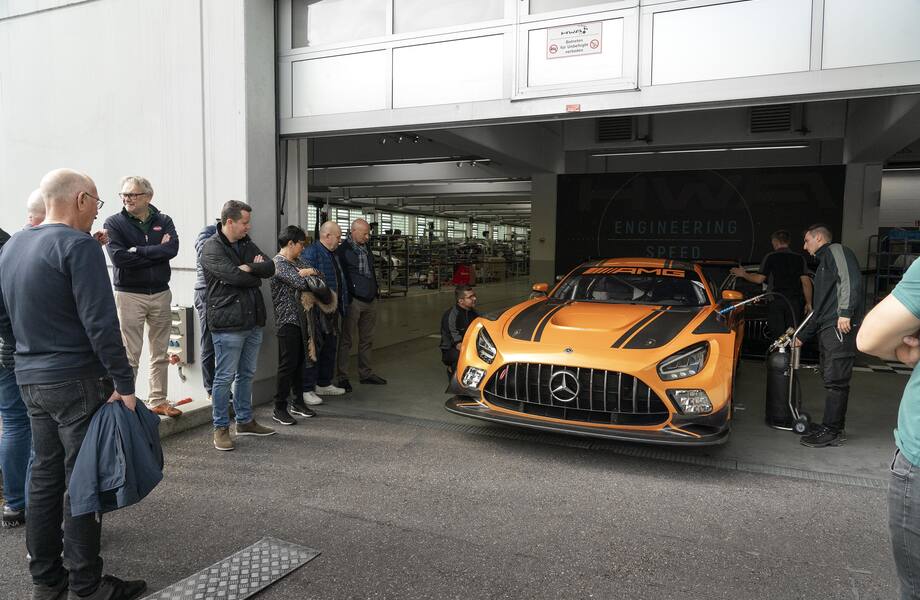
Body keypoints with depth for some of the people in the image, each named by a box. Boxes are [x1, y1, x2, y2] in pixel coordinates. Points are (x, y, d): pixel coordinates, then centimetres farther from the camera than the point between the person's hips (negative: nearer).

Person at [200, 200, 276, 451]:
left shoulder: (247, 244, 14)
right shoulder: (212, 248, -9)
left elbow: (270, 268, 2)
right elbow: (233, 275, -22)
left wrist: (249, 268, -15)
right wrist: (256, 276, -5)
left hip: (253, 321, 8)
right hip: (228, 323, -7)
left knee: (247, 374, 16)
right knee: (225, 377, 1)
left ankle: (245, 421, 29)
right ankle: (221, 428, 13)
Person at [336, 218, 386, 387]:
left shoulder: (366, 248, 15)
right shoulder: (343, 250, -8)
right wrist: (346, 298, -13)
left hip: (370, 300, 7)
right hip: (353, 301, -7)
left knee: (367, 339, 12)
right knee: (346, 340, 0)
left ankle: (365, 373, 22)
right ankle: (342, 376, 7)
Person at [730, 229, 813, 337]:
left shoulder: (770, 257, 0)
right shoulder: (799, 258, 8)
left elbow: (759, 279, -1)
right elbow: (806, 282, 3)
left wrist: (743, 274, 15)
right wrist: (808, 303, 8)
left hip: (775, 301, -2)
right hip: (795, 301, 2)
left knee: (778, 337, -1)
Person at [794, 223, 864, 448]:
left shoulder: (836, 251, 2)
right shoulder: (823, 263, 31)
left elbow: (851, 280, -17)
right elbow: (819, 309, 32)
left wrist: (845, 313, -25)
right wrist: (802, 336, 32)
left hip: (840, 328, -10)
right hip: (826, 330, 10)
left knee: (835, 380, -8)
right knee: (833, 380, 9)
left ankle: (831, 432, -5)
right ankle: (833, 428, 14)